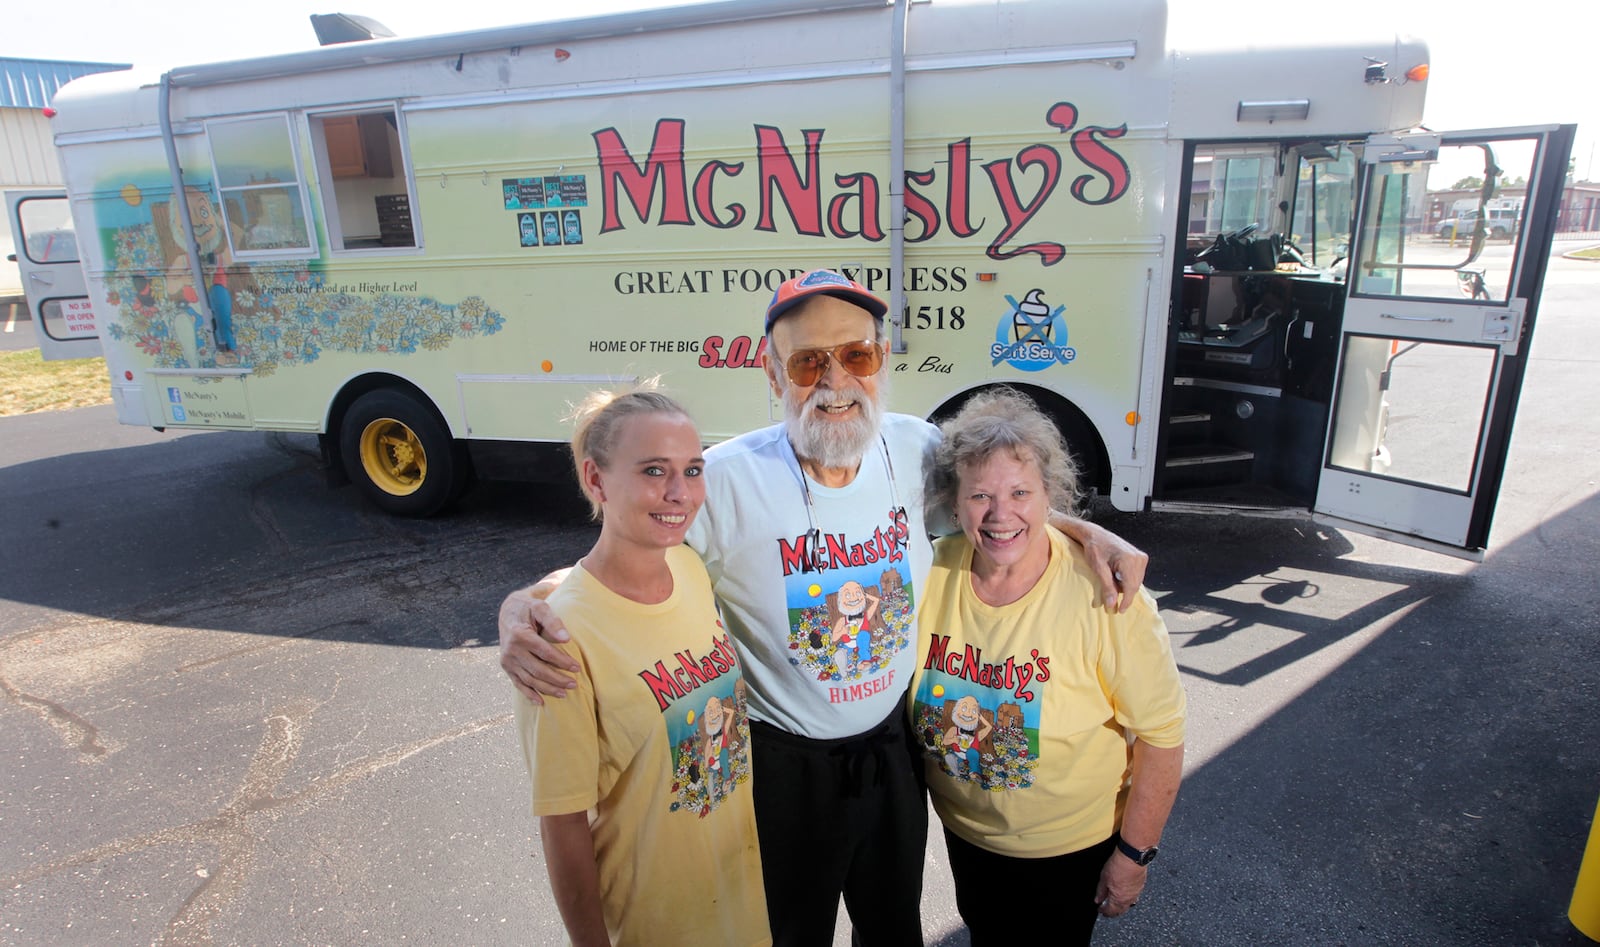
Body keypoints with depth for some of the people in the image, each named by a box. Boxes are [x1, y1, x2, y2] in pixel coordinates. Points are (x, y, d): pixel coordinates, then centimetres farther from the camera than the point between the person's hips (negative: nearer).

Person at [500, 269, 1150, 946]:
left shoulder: (918, 450, -10)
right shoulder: (724, 480, -24)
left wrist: (1085, 532, -7)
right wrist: (523, 605, -33)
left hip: (894, 749, 4)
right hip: (784, 767, -3)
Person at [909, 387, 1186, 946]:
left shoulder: (1103, 594, -28)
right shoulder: (933, 570, -17)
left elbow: (1161, 733, -19)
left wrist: (1134, 855, -12)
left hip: (1069, 846, -3)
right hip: (965, 830, 4)